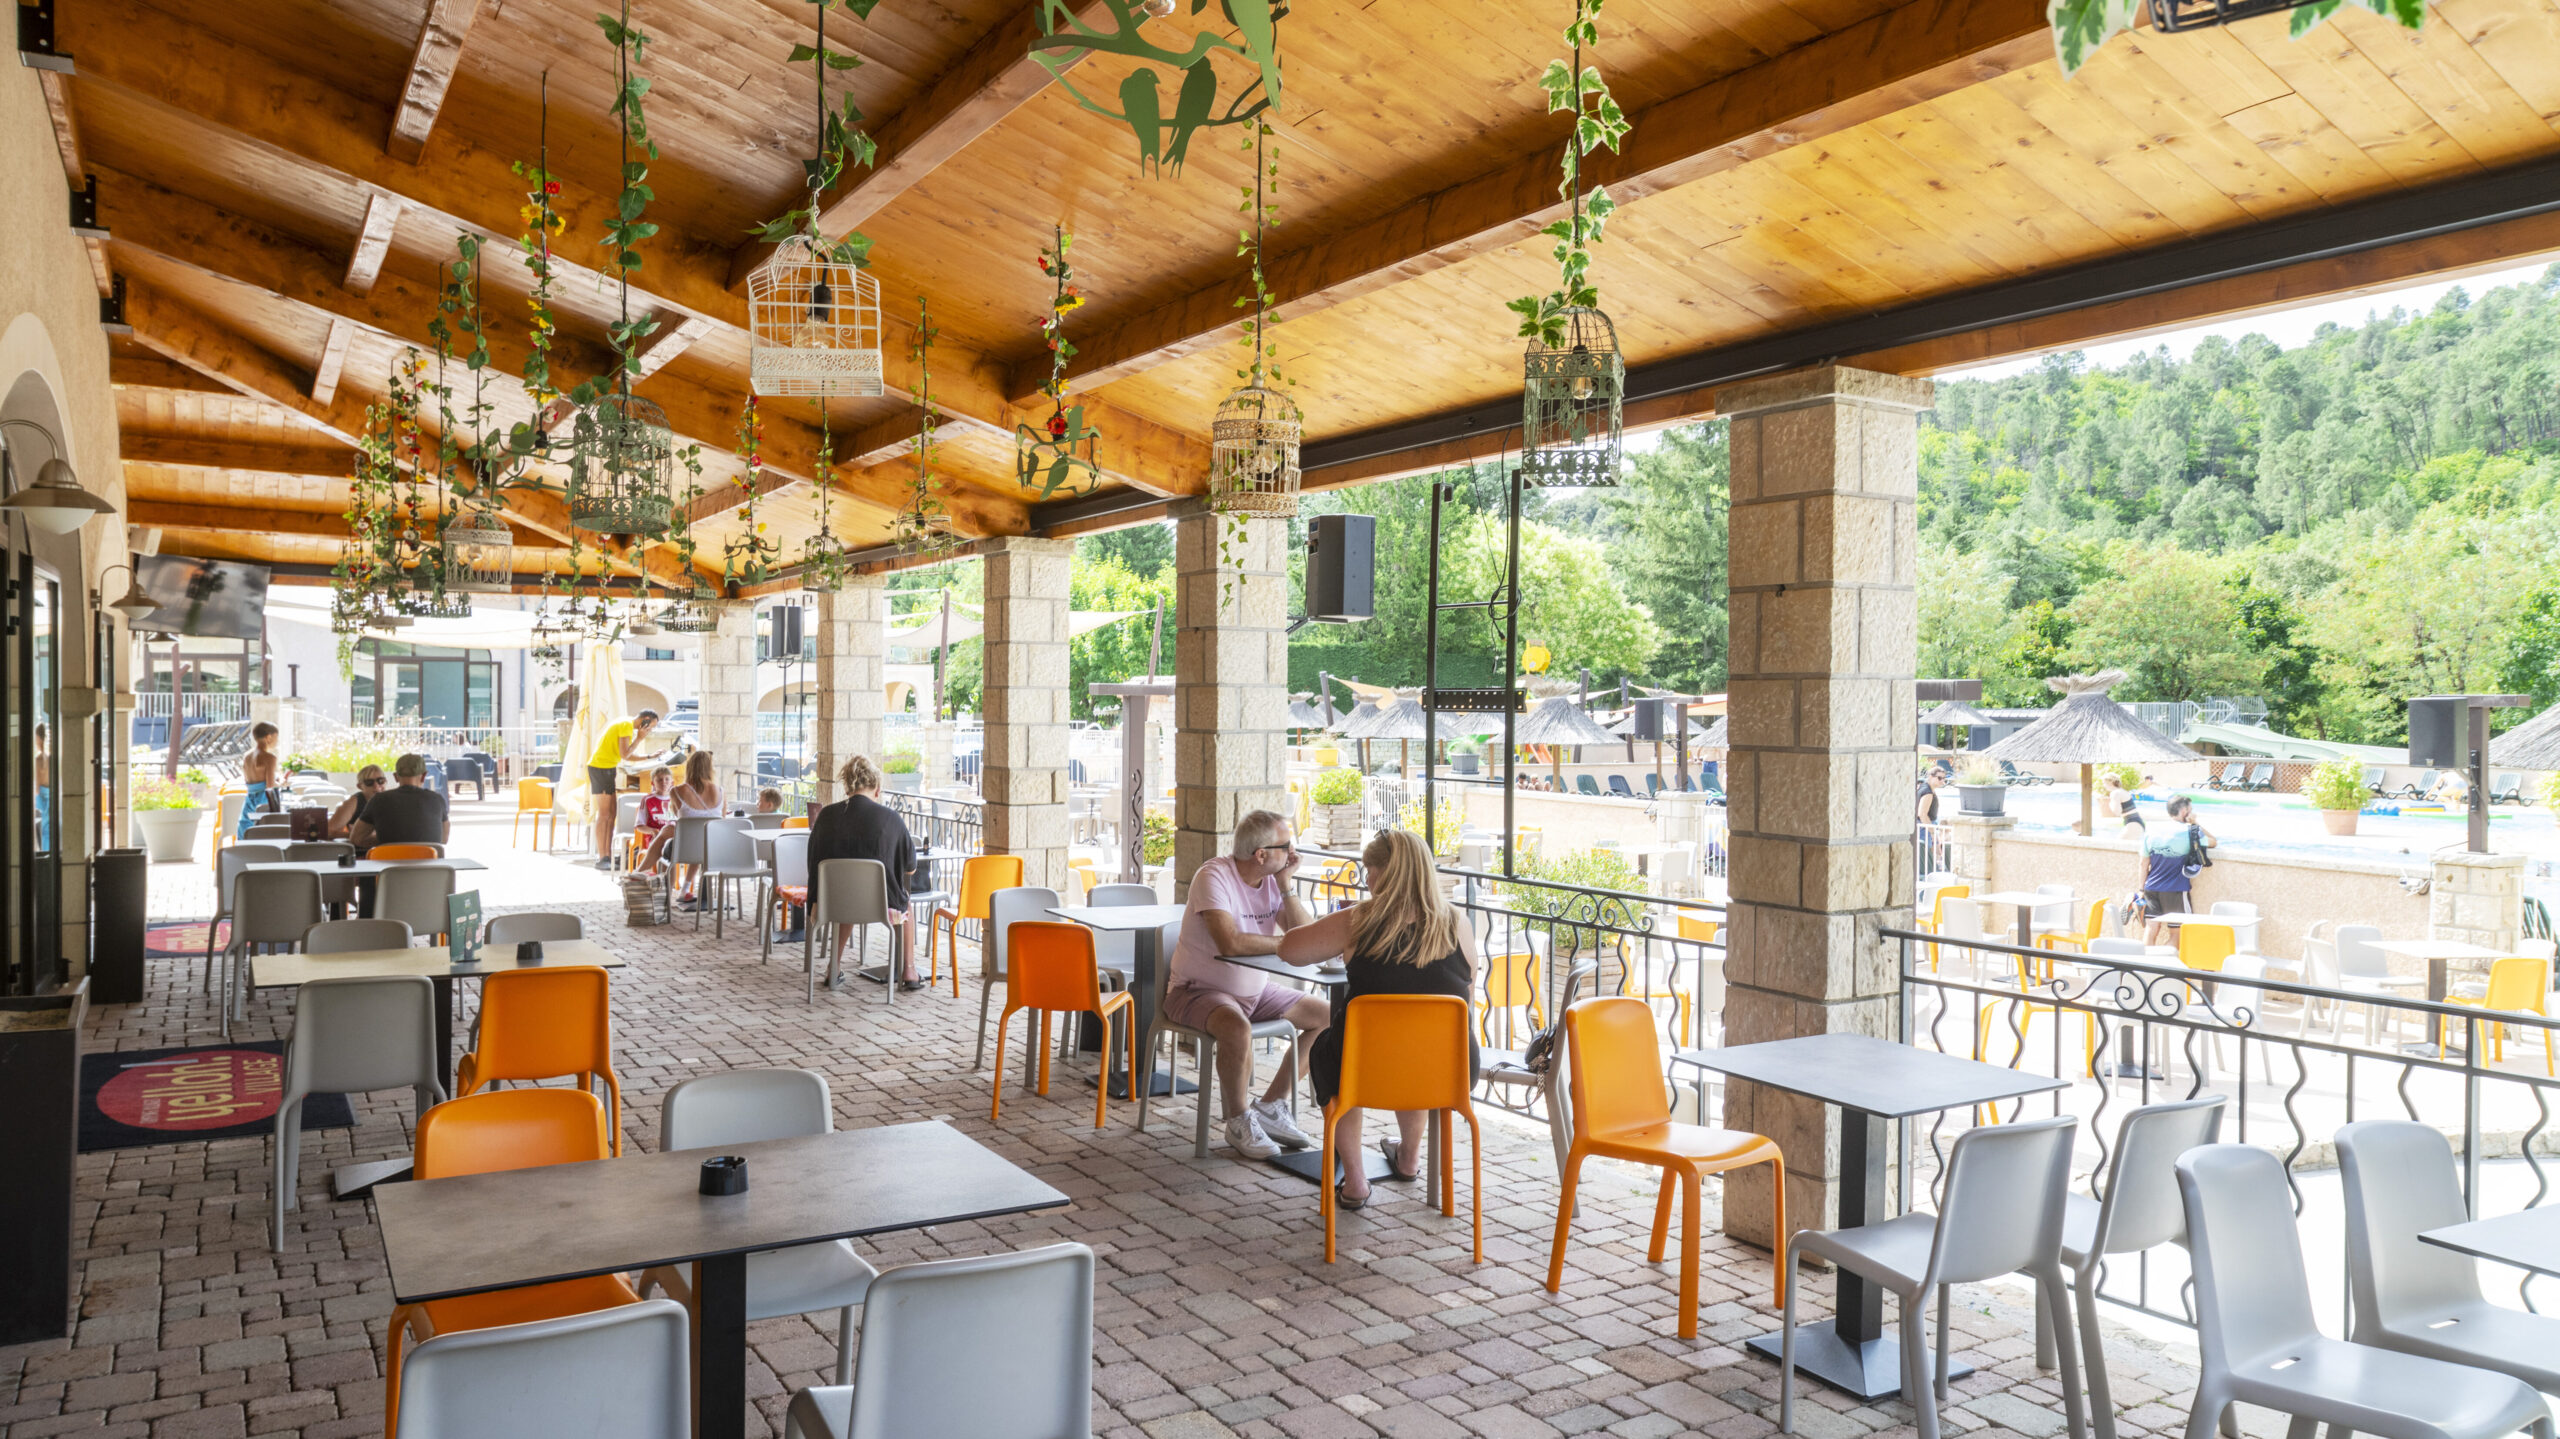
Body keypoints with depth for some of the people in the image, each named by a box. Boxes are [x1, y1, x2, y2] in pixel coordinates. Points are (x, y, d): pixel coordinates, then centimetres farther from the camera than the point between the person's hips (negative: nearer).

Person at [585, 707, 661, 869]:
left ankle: (607, 857, 11)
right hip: (601, 767, -10)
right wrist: (639, 738, -9)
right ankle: (601, 858, -7)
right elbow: (625, 755, -18)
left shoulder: (628, 725, 17)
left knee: (611, 814, 8)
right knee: (604, 814, -9)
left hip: (607, 769, 10)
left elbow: (627, 755, 18)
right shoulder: (627, 725, -14)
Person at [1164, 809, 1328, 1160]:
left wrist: (1286, 885, -14)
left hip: (1253, 991, 8)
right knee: (1237, 1028, -37)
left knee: (1324, 1015, 1)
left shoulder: (1275, 880, 1)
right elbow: (1230, 942, -34)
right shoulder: (1214, 876, -20)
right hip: (1198, 989, -8)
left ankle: (1271, 1106, 9)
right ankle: (1239, 1122, -12)